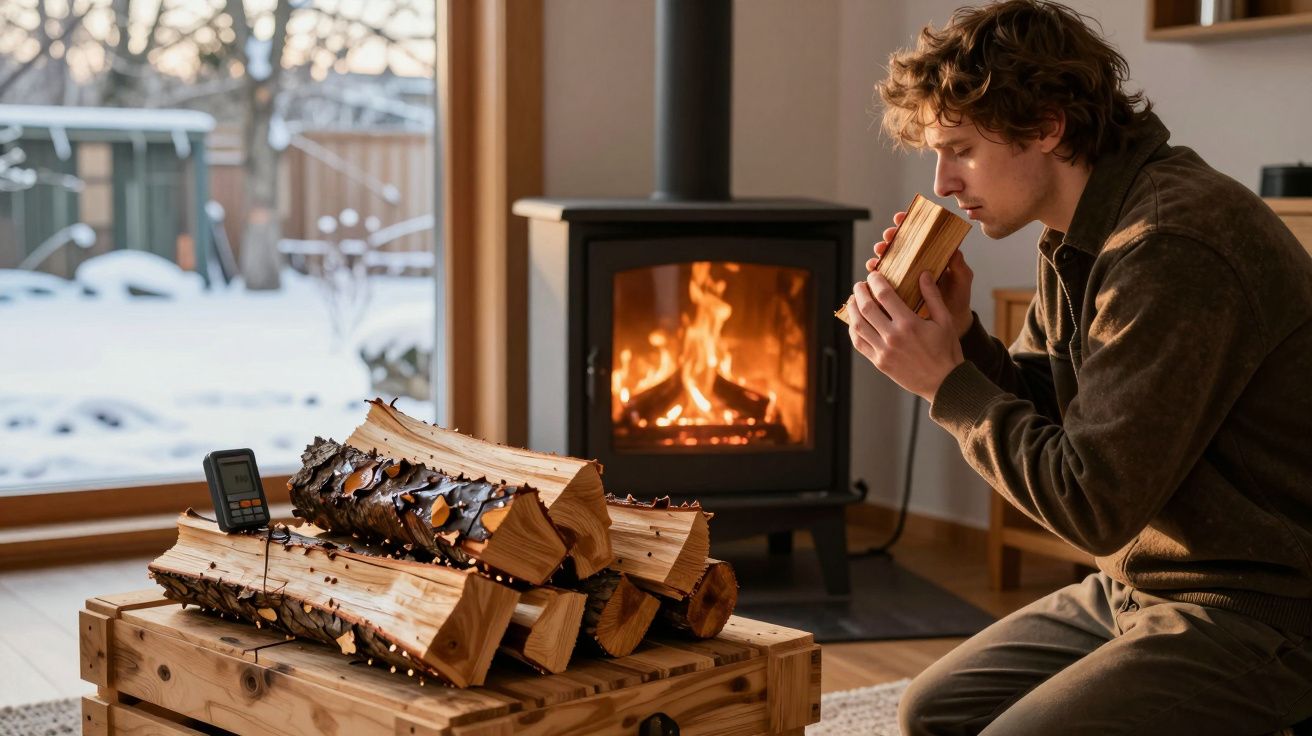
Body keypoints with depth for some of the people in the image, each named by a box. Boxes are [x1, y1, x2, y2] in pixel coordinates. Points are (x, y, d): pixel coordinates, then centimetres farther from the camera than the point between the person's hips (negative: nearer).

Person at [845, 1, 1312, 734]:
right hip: (1140, 587, 10)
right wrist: (960, 334, -4)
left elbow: (1097, 506, -24)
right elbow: (1041, 419, 13)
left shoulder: (1171, 249, -25)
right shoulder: (1081, 240, 7)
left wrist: (946, 382, -16)